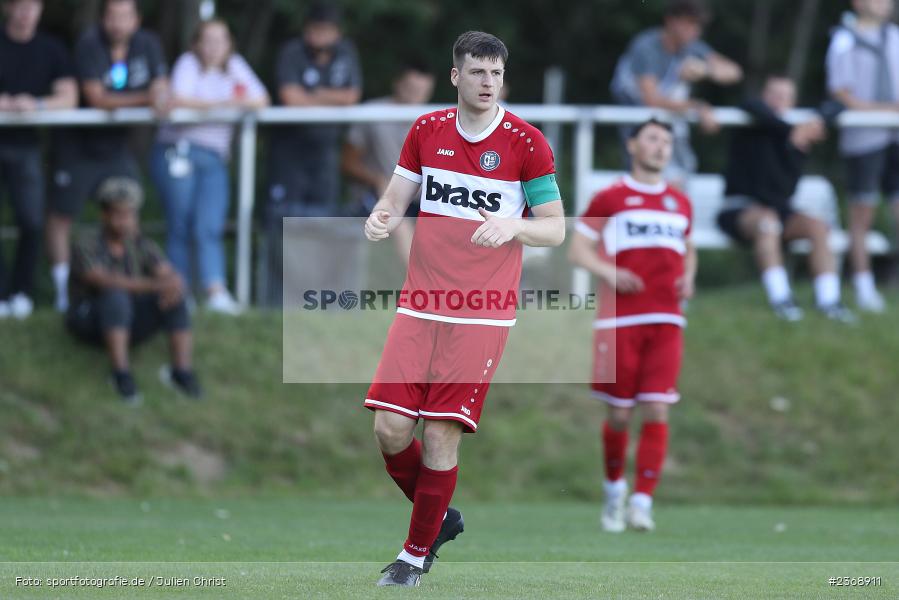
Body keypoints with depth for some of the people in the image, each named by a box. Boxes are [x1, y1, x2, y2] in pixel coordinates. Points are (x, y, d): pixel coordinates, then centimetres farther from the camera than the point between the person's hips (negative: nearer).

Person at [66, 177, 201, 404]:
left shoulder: (143, 247, 0)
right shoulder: (86, 248, -15)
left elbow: (171, 275, -13)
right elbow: (105, 282, -32)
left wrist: (174, 285, -40)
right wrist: (156, 285, -42)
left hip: (132, 324, 4)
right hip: (91, 323, -4)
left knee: (174, 293, -20)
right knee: (117, 294, -36)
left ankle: (182, 371, -27)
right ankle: (122, 374, -37)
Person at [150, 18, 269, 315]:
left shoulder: (235, 65, 14)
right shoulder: (189, 63, 2)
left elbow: (261, 100, 7)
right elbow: (178, 99, -15)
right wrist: (220, 103, -9)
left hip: (214, 158, 3)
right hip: (178, 151, -3)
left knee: (209, 228, -10)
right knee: (181, 228, -3)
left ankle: (216, 292, -23)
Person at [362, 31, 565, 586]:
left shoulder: (527, 142, -4)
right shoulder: (426, 131, 7)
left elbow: (556, 229, -2)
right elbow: (396, 199, 13)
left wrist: (512, 226, -23)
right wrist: (382, 219, -11)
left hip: (482, 314, -4)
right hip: (420, 307, 4)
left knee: (441, 436, -7)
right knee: (390, 428, -4)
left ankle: (418, 552, 11)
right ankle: (440, 518, 23)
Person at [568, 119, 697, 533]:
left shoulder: (680, 204, 16)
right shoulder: (610, 199, 3)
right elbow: (578, 248, 1)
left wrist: (688, 278, 8)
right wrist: (608, 272, -17)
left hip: (666, 320, 3)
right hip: (620, 320, -3)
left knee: (657, 411, -10)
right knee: (619, 415, 1)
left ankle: (642, 503, -11)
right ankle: (614, 490, 25)